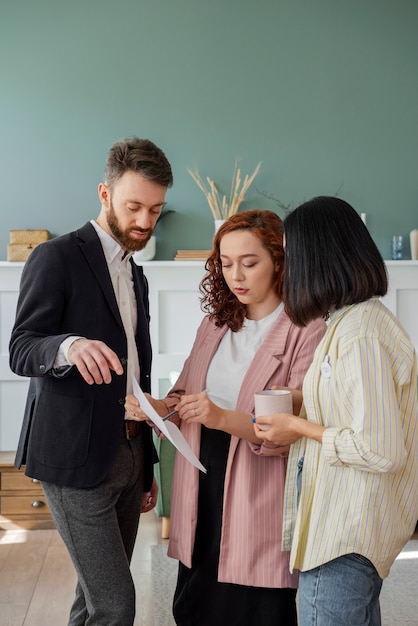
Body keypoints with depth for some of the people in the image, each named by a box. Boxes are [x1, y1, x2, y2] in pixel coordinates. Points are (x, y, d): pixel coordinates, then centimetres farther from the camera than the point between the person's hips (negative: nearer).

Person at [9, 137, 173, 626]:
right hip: (76, 457, -7)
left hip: (128, 452, 8)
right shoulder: (57, 258, -7)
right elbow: (21, 351, -14)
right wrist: (70, 346, -37)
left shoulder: (135, 276, 18)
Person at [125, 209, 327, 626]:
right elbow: (185, 392, 14)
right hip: (201, 493, 6)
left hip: (258, 501, -5)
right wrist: (156, 408, -7)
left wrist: (224, 419, -28)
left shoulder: (305, 332, -11)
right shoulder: (214, 325, 10)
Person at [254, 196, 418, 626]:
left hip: (343, 535, -10)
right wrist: (299, 423, 6)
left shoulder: (359, 336, -23)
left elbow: (381, 451, -25)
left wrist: (301, 428, -14)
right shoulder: (362, 318, 7)